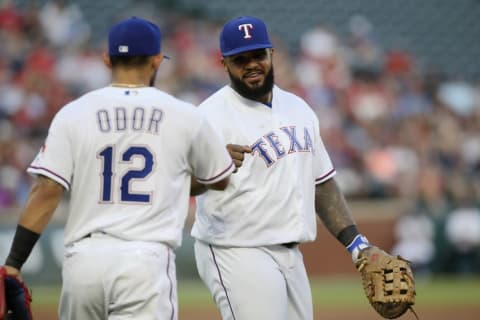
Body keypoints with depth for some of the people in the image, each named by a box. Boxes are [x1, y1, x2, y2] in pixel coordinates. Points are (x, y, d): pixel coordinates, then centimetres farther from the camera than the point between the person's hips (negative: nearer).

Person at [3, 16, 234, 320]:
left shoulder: (73, 113, 6)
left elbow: (46, 192, -2)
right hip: (147, 259, -2)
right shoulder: (185, 116, 6)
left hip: (84, 258, 2)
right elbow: (221, 181, 22)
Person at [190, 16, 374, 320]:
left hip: (290, 256, 8)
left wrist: (356, 242, 9)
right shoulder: (212, 115, -11)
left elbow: (323, 183, 18)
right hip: (238, 256, -7)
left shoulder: (298, 109, 12)